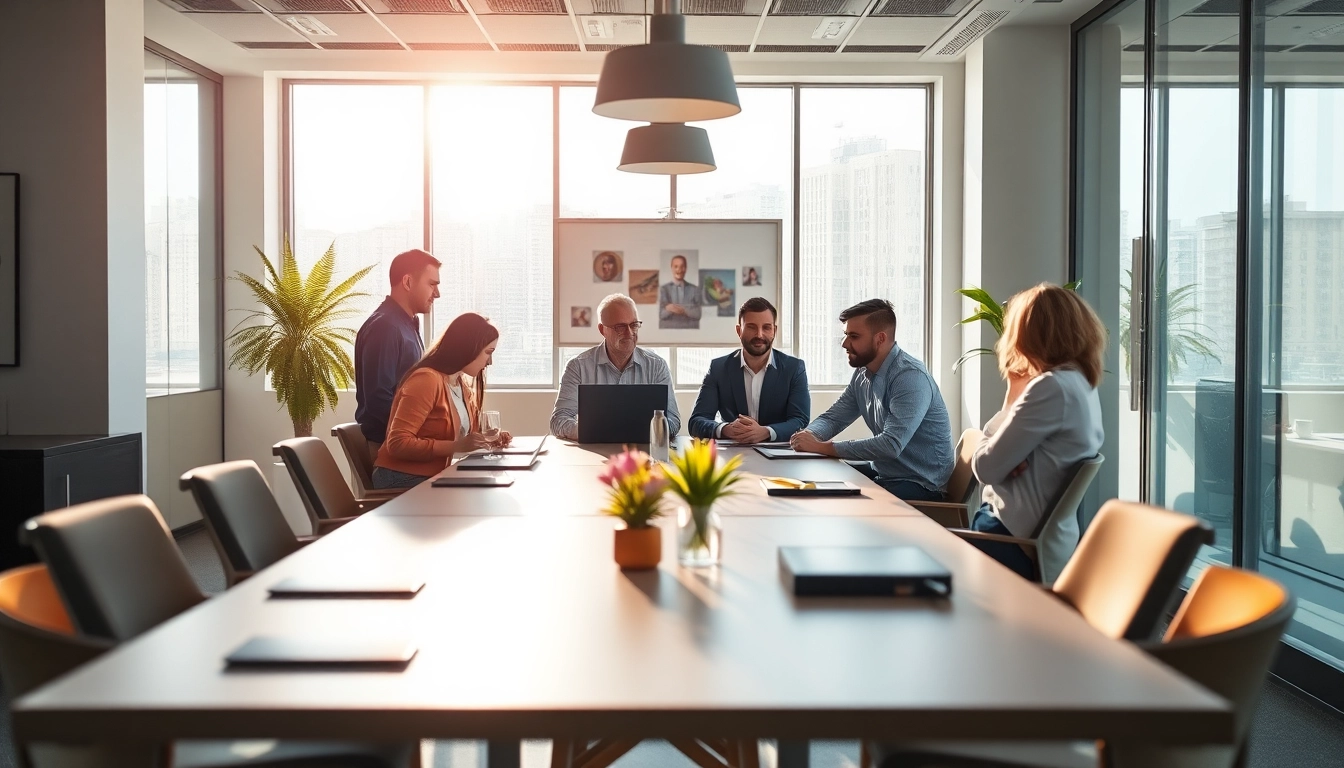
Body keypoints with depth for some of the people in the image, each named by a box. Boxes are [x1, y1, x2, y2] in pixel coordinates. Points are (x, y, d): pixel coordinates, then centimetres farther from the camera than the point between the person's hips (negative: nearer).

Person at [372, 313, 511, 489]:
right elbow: (397, 443, -24)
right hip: (403, 480, -8)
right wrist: (456, 446, -28)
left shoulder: (462, 385, 8)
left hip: (433, 477, 8)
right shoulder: (427, 380, -18)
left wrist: (488, 440, 0)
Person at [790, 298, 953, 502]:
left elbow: (891, 444, -31)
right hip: (883, 473, 8)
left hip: (920, 485, -8)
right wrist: (809, 436, -12)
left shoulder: (911, 377, -22)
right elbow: (832, 417, 12)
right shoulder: (862, 374, 4)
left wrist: (822, 447, -27)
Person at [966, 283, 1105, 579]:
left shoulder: (1051, 388, -19)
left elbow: (985, 467, -14)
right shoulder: (1080, 382, 11)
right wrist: (1018, 393, -6)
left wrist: (1013, 392, -4)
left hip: (1011, 539, -9)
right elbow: (995, 441, 12)